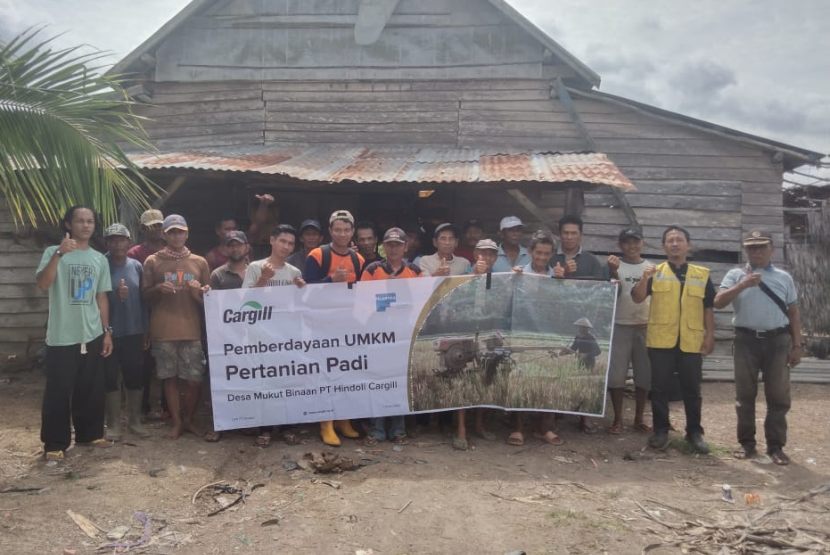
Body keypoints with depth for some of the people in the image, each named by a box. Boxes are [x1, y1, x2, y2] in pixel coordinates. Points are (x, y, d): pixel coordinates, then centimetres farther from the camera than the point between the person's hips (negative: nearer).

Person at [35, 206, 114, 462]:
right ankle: (55, 443, 10)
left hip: (92, 335, 4)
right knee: (58, 392, 0)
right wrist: (59, 254, -30)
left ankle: (89, 434, 26)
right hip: (61, 337, -4)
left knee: (91, 390, 12)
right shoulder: (53, 253, -3)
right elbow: (42, 284, -19)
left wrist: (107, 331, 9)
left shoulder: (99, 259, 10)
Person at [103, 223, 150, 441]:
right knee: (110, 377, 4)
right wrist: (115, 296, -25)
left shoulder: (136, 266, 5)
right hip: (109, 332, -3)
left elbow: (143, 299, 8)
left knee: (135, 376, 8)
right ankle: (113, 424, 15)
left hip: (134, 331, 3)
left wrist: (146, 330, 8)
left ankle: (134, 420, 22)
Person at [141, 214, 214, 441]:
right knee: (170, 378, 7)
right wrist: (158, 289, -12)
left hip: (191, 330, 1)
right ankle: (177, 422, 20)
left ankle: (189, 420, 21)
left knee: (194, 379, 0)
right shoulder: (152, 261, 5)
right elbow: (144, 295, 7)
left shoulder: (200, 262, 9)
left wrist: (199, 292, -9)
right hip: (163, 331, -1)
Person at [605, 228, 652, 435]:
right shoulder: (615, 266, 2)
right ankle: (617, 419, 7)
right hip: (620, 326, -2)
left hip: (646, 327, 2)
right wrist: (613, 272, -21)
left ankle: (639, 419, 17)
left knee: (644, 374, 5)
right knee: (616, 373, -3)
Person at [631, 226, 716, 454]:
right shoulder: (655, 272, 6)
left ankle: (694, 432, 19)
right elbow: (637, 298, -4)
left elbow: (708, 307, 10)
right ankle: (660, 431, 14)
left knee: (691, 389, 8)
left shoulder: (702, 274, 9)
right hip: (660, 340, -1)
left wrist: (710, 335, 4)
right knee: (660, 387, 4)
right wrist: (644, 279, -21)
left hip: (691, 342, 1)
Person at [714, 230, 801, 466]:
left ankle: (776, 446, 14)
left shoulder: (784, 277, 9)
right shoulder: (736, 275, 4)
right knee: (745, 394, 5)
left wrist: (796, 345, 5)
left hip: (778, 341, 1)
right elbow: (718, 302, -8)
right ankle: (747, 443, 15)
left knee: (778, 395, 4)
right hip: (747, 340, -1)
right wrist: (742, 285, -19)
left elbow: (793, 312, 10)